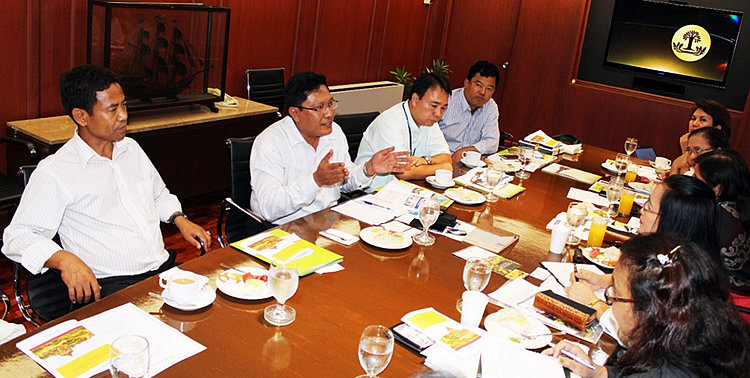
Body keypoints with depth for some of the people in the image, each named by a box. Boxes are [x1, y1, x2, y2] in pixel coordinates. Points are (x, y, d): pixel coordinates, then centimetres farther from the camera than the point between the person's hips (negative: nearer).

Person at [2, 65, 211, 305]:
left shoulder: (132, 149, 17)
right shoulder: (54, 173, -4)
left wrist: (180, 220, 11)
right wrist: (64, 259, -26)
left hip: (165, 268, 6)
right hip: (111, 286, -6)